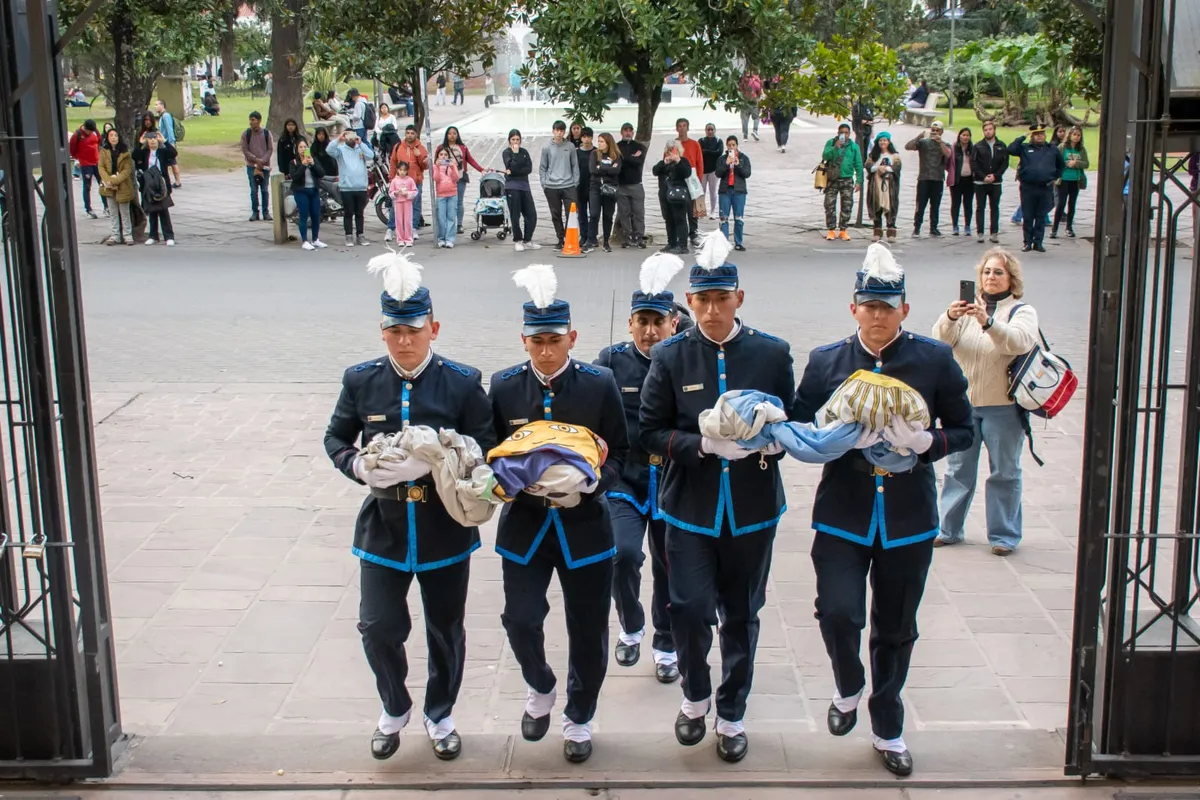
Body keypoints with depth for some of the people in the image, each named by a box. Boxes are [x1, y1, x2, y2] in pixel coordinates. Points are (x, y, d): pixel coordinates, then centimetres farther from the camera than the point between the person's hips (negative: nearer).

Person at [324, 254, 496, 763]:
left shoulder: (462, 383, -8)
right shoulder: (361, 381, -2)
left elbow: (485, 451, -8)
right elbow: (335, 440, 7)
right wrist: (359, 466, -15)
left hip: (446, 530, -1)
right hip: (383, 528, 1)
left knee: (446, 630, 14)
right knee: (379, 628, -3)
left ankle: (440, 716, 38)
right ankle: (394, 710, 27)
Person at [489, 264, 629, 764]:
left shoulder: (599, 384, -5)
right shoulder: (504, 386, -1)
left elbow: (619, 452, -1)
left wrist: (591, 483, -21)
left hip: (584, 525, -1)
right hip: (524, 523, 1)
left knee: (588, 629, 8)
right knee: (520, 619, -3)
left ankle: (579, 718, 31)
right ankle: (540, 690, 30)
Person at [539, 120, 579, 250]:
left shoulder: (570, 147, 5)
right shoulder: (547, 148, 3)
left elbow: (575, 165, 8)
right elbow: (542, 167, 6)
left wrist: (576, 182, 2)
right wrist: (544, 184, -1)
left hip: (568, 186, 0)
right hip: (551, 187, 0)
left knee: (571, 214, -9)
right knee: (556, 215, 7)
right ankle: (560, 239, 16)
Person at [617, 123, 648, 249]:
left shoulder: (640, 147, 9)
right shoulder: (616, 147, 8)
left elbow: (639, 161, -8)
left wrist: (624, 158, -8)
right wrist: (632, 158, -11)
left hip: (636, 184, 0)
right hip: (621, 185, 0)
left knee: (639, 212, -2)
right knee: (623, 213, 1)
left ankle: (639, 237, 1)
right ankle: (628, 237, 7)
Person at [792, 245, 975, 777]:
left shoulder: (935, 359, -2)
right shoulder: (825, 362, 1)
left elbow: (963, 431, 3)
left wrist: (924, 444, -17)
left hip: (908, 520, 0)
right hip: (843, 516, 0)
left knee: (895, 630, 11)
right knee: (837, 612, -15)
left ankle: (887, 729, 32)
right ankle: (848, 688, 18)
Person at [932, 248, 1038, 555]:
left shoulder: (1022, 311, 0)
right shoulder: (969, 308, 10)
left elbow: (1020, 342, -22)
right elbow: (943, 339, -6)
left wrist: (988, 322, -38)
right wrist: (950, 318, -29)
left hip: (1003, 407, -3)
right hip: (963, 404, 4)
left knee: (1004, 473, 4)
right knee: (958, 470, 11)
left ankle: (1004, 535, 13)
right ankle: (948, 529, 20)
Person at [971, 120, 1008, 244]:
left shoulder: (1002, 146, 5)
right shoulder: (978, 147, 1)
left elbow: (1005, 163, 1)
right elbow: (973, 164, -4)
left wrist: (995, 176, -12)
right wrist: (983, 177, -14)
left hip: (996, 182, 1)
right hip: (980, 183, -1)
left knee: (995, 208, 5)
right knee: (980, 208, 1)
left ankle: (994, 233, 7)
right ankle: (980, 233, 4)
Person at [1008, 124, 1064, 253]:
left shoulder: (1052, 150, 12)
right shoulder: (1024, 148, 5)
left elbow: (1061, 165, 24)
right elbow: (1011, 150, -13)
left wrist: (1055, 177, 13)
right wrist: (1022, 137, -9)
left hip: (1046, 189, 2)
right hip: (1028, 188, -2)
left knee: (1041, 218, 6)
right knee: (1027, 217, 3)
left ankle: (1038, 242, 12)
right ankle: (1027, 242, 11)